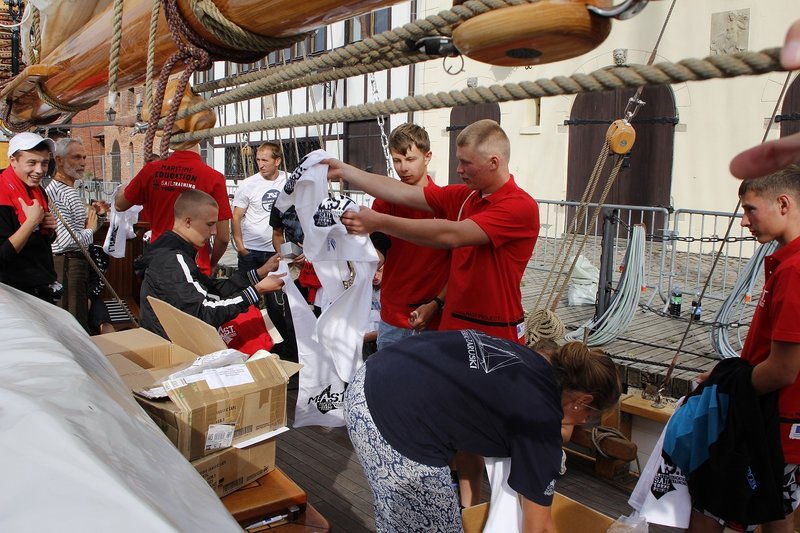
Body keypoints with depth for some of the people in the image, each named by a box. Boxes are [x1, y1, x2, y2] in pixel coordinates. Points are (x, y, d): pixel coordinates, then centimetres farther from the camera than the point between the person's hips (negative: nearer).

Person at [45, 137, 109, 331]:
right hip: (66, 264, -11)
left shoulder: (70, 191, 17)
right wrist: (90, 230, -8)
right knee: (76, 325, -7)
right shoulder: (57, 192, -17)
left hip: (77, 262, 11)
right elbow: (67, 239, -26)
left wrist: (96, 215, 8)